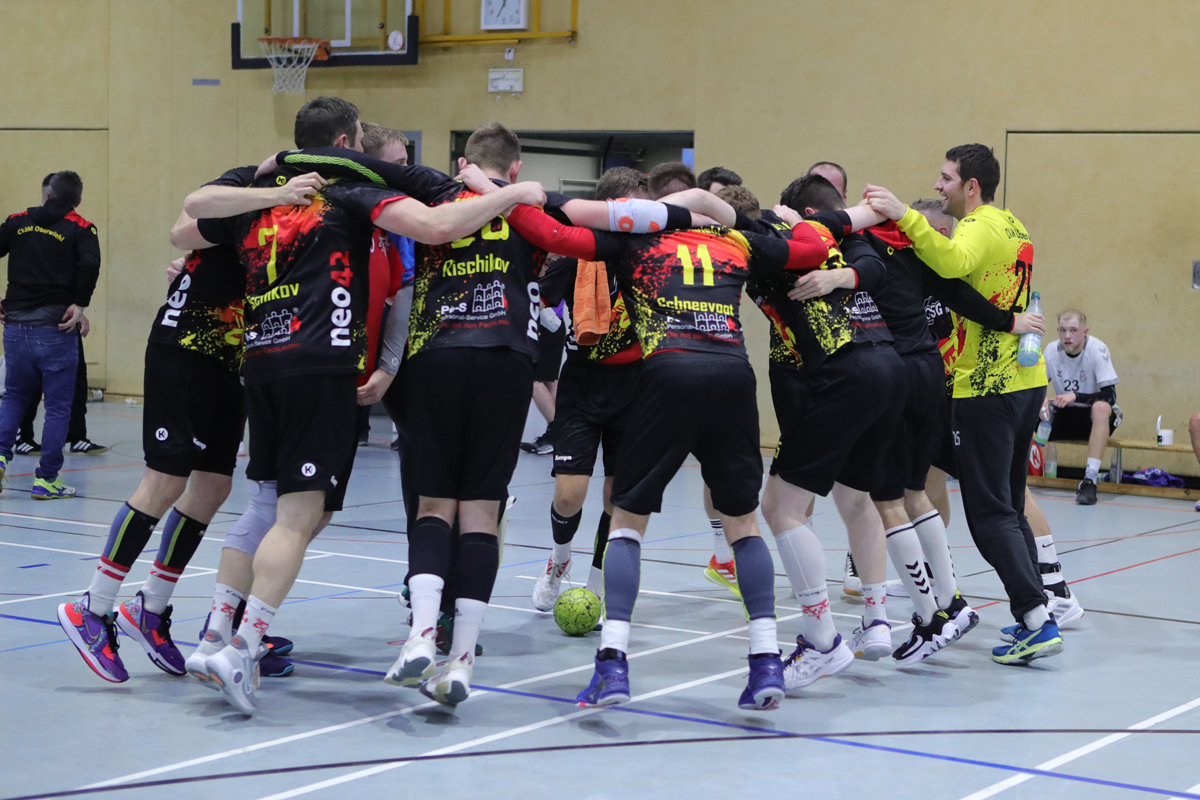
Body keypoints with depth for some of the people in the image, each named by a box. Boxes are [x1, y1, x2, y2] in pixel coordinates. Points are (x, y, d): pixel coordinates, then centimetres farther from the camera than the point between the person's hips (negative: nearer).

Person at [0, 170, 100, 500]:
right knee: (58, 406, 5)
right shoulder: (79, 228, -3)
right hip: (56, 328, -4)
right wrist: (79, 303, -11)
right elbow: (90, 263, -19)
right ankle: (46, 480, 5)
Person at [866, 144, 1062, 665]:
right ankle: (1037, 615, 16)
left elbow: (954, 262, -35)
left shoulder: (981, 227, -13)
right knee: (1010, 507, 16)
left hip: (986, 388, -9)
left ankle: (1037, 622, -11)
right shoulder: (1014, 227, 17)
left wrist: (905, 216, -36)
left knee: (990, 513, -7)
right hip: (1026, 382, 9)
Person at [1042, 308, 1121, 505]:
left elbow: (1110, 395, -24)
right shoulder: (1051, 350, -5)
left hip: (1095, 419, -4)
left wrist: (1075, 396, -36)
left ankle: (1090, 479, -39)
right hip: (1064, 417, 4)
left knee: (1101, 407, -38)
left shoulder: (1097, 350, -18)